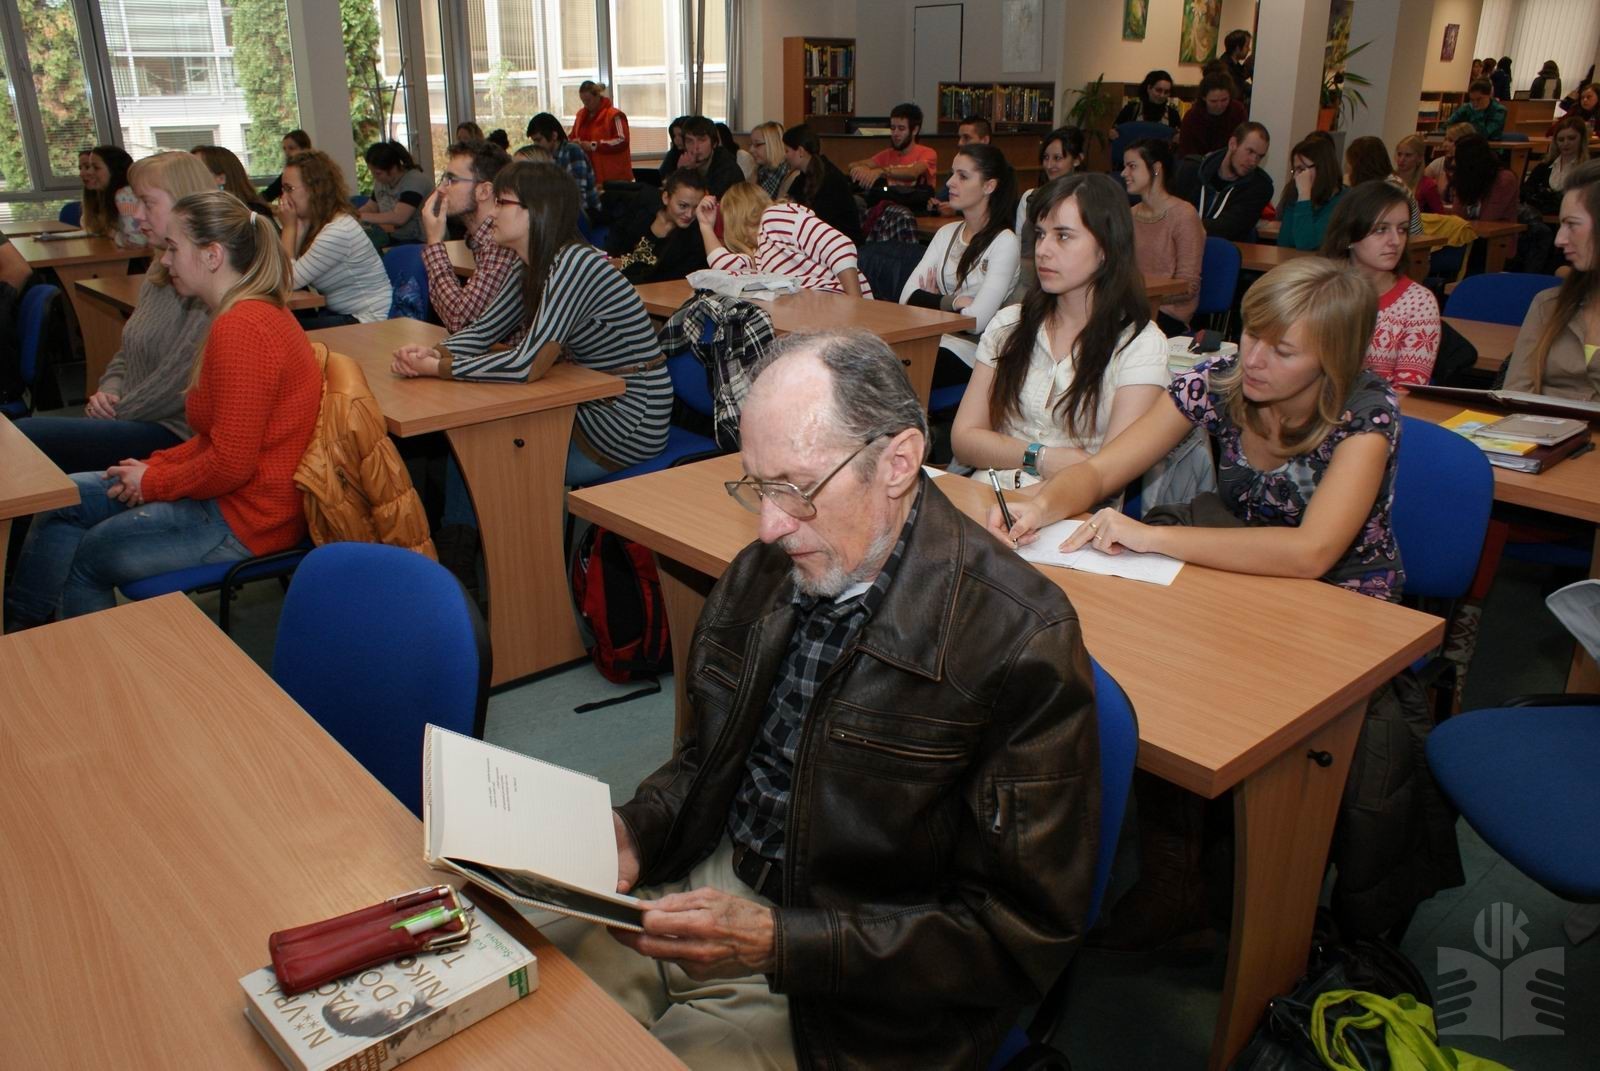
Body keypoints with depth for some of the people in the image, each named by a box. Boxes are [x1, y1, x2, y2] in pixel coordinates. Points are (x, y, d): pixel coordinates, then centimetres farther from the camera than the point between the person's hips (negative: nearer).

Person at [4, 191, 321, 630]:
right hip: (238, 490, 10)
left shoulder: (240, 328, -24)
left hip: (246, 517, -10)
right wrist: (157, 466, 5)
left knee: (85, 559, 6)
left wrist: (154, 482, -9)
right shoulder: (254, 312, 10)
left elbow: (230, 462, -25)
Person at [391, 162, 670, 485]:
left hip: (627, 427, -9)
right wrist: (432, 353, -12)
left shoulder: (575, 264, -23)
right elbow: (484, 329, 8)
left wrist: (438, 367, -21)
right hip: (592, 407, 9)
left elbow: (527, 365, -29)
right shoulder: (535, 267, 6)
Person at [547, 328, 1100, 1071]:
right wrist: (635, 831, -9)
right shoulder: (762, 571, -1)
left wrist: (780, 943, -24)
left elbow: (1024, 934, -18)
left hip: (836, 997, -5)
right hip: (705, 889, 6)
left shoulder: (1020, 641, -22)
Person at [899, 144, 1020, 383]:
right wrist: (951, 303, -8)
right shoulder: (947, 233, 15)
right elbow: (907, 297, 5)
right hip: (934, 339, 6)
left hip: (970, 350, -6)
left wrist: (931, 302, -1)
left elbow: (976, 321, -16)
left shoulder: (1005, 242, -6)